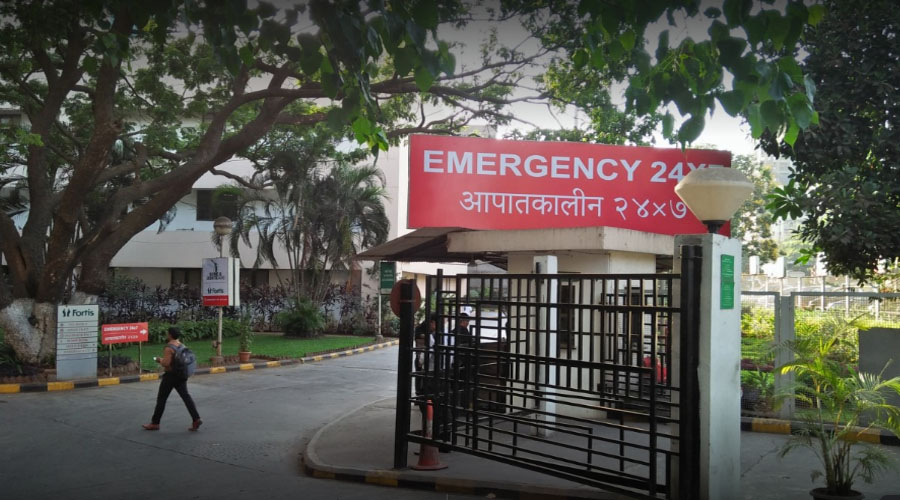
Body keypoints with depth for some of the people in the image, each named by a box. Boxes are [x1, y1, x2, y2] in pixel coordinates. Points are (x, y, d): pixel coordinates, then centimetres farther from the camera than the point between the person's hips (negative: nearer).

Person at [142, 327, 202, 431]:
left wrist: (160, 360, -5)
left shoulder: (169, 347, -18)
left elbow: (166, 363, -26)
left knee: (161, 399, 5)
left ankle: (155, 423, 15)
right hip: (181, 375, 8)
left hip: (171, 375, -8)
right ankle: (196, 419, -7)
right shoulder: (181, 345, 8)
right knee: (186, 396, 4)